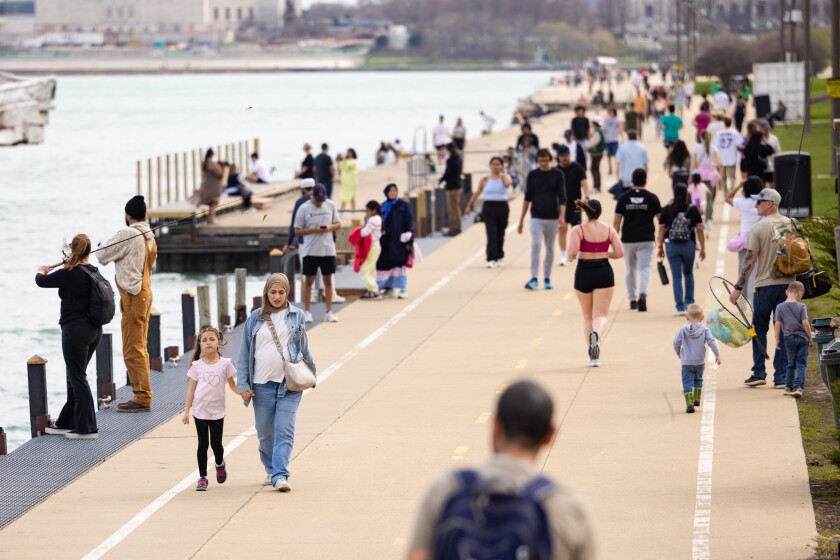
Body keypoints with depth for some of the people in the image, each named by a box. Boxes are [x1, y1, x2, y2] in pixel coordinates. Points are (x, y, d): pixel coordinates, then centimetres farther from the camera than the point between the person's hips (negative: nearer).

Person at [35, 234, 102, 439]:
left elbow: (41, 282, -7)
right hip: (94, 330, 8)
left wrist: (42, 271, 14)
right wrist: (71, 264, 38)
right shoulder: (93, 272, 4)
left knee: (78, 378, -2)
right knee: (75, 376, 18)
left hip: (75, 330, -8)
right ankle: (66, 423, 28)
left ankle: (87, 428, -2)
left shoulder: (69, 274, -17)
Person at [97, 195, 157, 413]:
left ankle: (142, 397, -8)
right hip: (145, 293, 9)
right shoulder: (150, 236, 10)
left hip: (133, 296, -9)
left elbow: (102, 256, -9)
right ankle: (142, 396, 17)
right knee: (140, 348, 14)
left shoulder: (127, 234, -15)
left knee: (132, 351, -7)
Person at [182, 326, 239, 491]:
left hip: (217, 411, 0)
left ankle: (220, 464, 35)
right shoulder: (197, 365, 1)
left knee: (216, 443, 3)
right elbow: (191, 389, 5)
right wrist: (186, 411, 2)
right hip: (200, 411, 0)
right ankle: (202, 477, 8)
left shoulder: (225, 364, -2)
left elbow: (232, 385, 5)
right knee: (203, 444, 0)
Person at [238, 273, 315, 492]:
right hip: (262, 384, 1)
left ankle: (280, 475, -15)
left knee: (284, 431, -11)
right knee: (265, 433, 8)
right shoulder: (255, 319, 6)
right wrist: (243, 385, 2)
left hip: (289, 384, -1)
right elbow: (245, 354, 8)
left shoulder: (296, 316, 7)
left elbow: (304, 349, 18)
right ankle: (270, 470, 27)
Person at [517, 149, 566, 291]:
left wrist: (562, 216, -20)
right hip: (536, 217, 0)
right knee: (535, 245, -14)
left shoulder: (557, 174, -1)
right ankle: (534, 279, -15)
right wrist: (521, 220, 9)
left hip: (552, 218, 0)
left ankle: (547, 278, 17)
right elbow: (527, 198, 9)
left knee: (550, 248, 7)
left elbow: (562, 197, -5)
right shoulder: (532, 175, 3)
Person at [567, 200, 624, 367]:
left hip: (583, 273, 0)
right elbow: (619, 252, 0)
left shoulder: (578, 230, -6)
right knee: (601, 315, 0)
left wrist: (571, 257, 5)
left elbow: (572, 252, -18)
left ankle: (593, 355, 13)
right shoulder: (608, 229, 2)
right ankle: (597, 334, -36)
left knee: (587, 317, 15)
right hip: (604, 272, 0)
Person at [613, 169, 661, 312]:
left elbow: (617, 221, 0)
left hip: (628, 240, 2)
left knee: (630, 269, 16)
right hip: (646, 240, -2)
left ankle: (632, 300, 23)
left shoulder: (623, 198, 0)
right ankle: (642, 294, -27)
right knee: (644, 268, -3)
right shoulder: (652, 198, -3)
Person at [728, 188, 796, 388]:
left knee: (759, 328, 12)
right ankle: (781, 377, 5)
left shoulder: (758, 228, -10)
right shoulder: (791, 225, 3)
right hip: (788, 284, 4)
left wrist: (738, 288, -6)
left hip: (765, 285, -4)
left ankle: (759, 373, 9)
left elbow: (750, 261, -11)